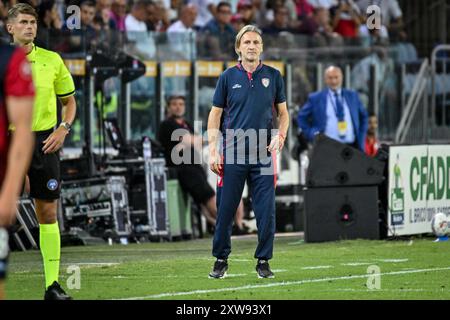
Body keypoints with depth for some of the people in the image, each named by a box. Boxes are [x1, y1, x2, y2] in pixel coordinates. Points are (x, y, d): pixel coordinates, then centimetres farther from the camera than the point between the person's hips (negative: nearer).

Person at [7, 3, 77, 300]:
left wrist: (63, 129, -1)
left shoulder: (52, 60, 5)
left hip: (44, 141, 2)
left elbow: (70, 100, 15)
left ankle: (53, 284, 6)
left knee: (48, 213, 3)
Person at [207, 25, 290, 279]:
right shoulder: (228, 77, 4)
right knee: (225, 210, 1)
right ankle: (221, 260, 12)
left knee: (266, 212, -1)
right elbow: (215, 114, 6)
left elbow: (283, 113, 13)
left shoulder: (273, 76, 7)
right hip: (232, 155, -1)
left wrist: (280, 136, -6)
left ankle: (263, 261, 9)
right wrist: (213, 151, -2)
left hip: (263, 154, 1)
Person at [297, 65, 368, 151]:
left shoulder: (352, 96, 11)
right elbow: (301, 117, 11)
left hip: (351, 146, 2)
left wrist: (361, 139, 10)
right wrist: (312, 134, -1)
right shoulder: (316, 98, 4)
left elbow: (363, 116, 21)